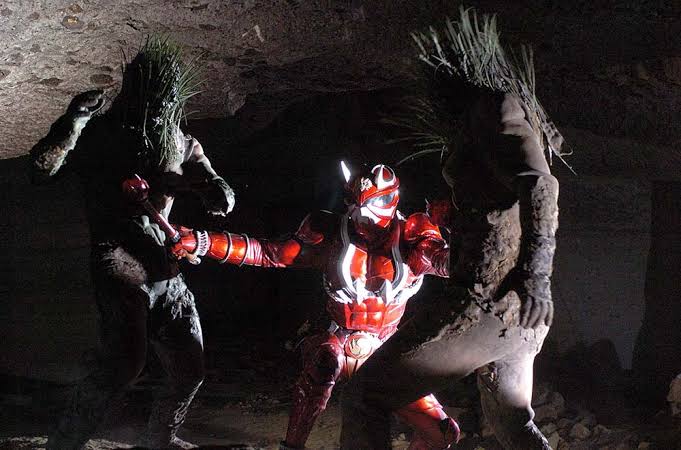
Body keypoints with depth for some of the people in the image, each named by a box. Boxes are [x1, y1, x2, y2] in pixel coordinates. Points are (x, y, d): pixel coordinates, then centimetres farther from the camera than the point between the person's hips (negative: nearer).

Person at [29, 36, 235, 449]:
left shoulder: (179, 143, 10)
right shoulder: (99, 134, -3)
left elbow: (214, 192, 12)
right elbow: (41, 169, -14)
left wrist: (218, 192, -13)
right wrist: (72, 123, -27)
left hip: (165, 267, 6)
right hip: (119, 261, -6)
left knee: (190, 369, 12)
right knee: (126, 360, -24)